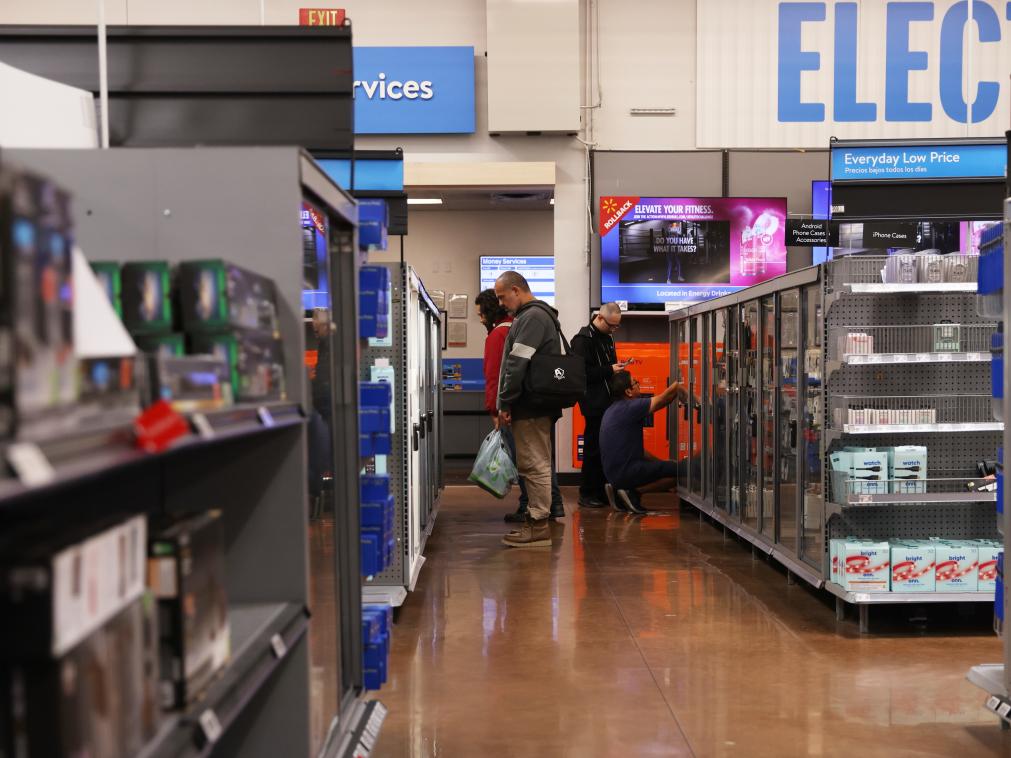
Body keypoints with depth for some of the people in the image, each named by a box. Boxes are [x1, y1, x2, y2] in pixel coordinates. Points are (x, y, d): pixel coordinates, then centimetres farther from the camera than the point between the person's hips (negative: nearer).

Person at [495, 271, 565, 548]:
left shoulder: (532, 317, -14)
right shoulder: (537, 315, 20)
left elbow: (517, 365, -20)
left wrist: (505, 403, -15)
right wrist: (508, 404, 20)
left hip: (531, 407, -10)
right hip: (536, 406, 10)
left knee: (534, 465, -6)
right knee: (535, 465, 14)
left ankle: (539, 526, -1)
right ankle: (536, 520, 22)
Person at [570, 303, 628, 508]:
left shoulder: (607, 337, 16)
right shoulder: (583, 339, -11)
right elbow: (582, 373, -19)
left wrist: (617, 366, 8)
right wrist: (610, 370, -18)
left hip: (608, 400, 8)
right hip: (594, 404, -8)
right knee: (594, 447, -3)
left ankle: (601, 491, 17)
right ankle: (587, 494, 6)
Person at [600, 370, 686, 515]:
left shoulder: (614, 409, 15)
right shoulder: (628, 407, -16)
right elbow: (663, 399, -14)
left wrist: (660, 462, 19)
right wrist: (678, 386, 4)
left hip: (613, 471, 10)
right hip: (626, 472, -10)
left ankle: (619, 488, 12)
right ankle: (633, 492, -7)